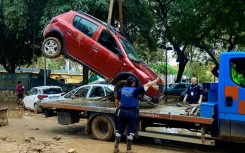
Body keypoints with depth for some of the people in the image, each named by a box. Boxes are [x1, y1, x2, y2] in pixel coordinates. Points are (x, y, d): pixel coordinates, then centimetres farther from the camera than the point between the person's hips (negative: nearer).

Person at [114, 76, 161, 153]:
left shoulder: (122, 90, 2)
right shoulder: (135, 90, -10)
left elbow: (116, 102, 11)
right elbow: (147, 85, -4)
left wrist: (118, 108, 31)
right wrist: (157, 80, 7)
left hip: (122, 111, 4)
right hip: (131, 112, -4)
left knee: (119, 130, 14)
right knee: (131, 131, 6)